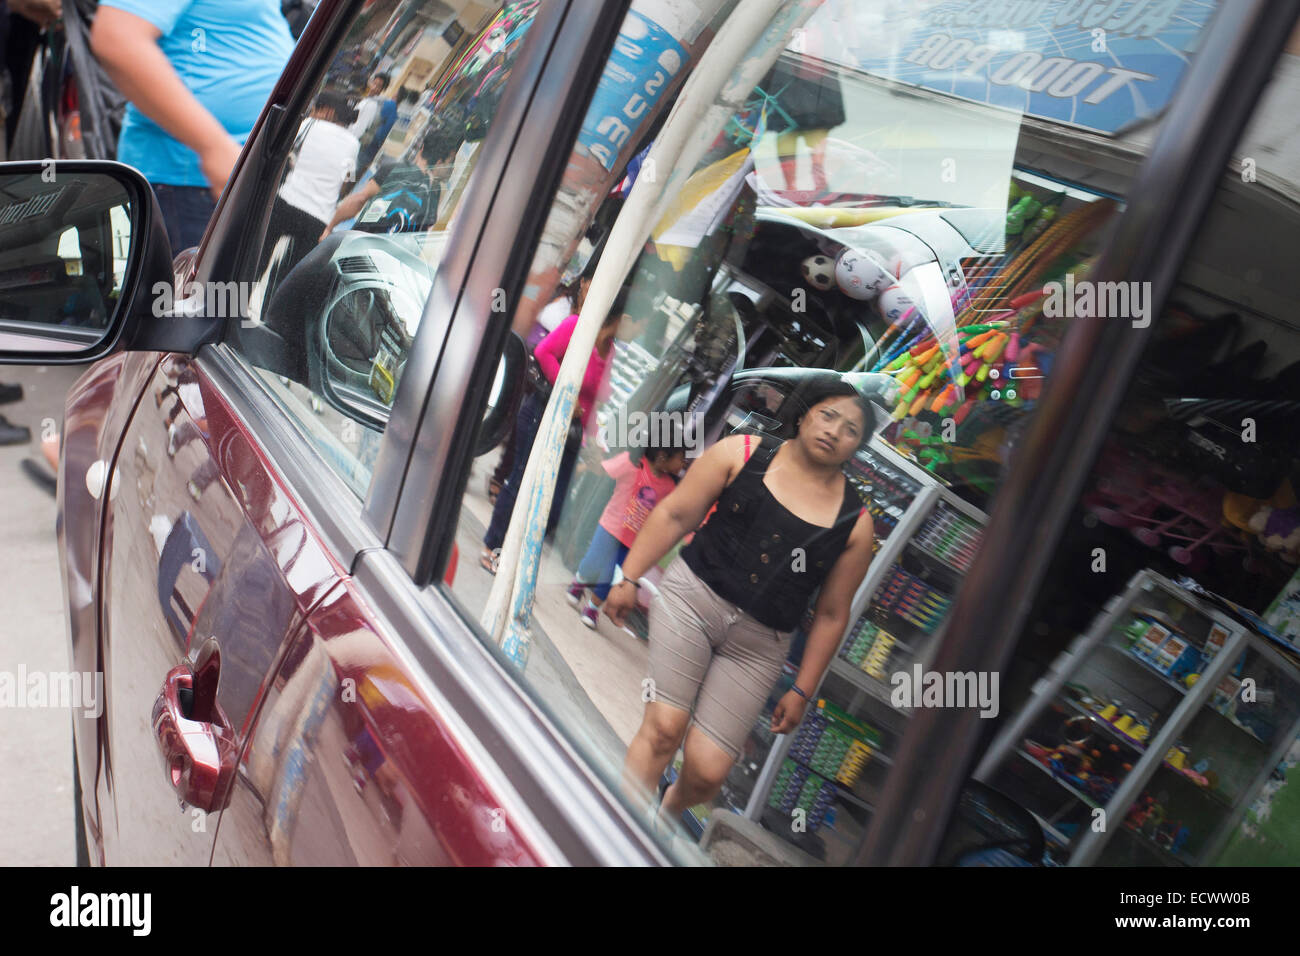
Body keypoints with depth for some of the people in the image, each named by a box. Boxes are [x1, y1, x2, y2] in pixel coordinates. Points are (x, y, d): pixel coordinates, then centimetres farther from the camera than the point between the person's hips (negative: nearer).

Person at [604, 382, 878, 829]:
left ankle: (665, 814, 29)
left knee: (707, 772, -5)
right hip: (691, 596, -1)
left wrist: (801, 691, 9)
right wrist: (629, 578, -1)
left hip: (758, 646, 1)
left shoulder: (855, 523, 3)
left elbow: (831, 615, 8)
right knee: (663, 727, -16)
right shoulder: (741, 453, 0)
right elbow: (674, 514, 3)